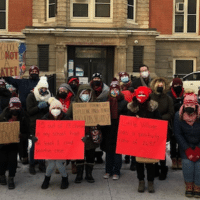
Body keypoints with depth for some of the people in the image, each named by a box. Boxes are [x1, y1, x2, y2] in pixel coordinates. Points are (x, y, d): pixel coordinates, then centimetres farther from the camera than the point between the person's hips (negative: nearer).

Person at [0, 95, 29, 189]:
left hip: (14, 144, 1)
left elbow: (26, 134, -1)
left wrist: (21, 135, -22)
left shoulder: (22, 119, -7)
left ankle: (11, 179, 14)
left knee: (13, 160, -4)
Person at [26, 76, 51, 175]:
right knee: (35, 145, -3)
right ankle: (32, 165, 9)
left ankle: (42, 164, 17)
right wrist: (39, 107, -19)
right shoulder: (31, 96, 1)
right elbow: (29, 111, -6)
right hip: (34, 125, -3)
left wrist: (46, 106, -11)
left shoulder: (48, 96, 10)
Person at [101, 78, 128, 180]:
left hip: (119, 131, -3)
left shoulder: (124, 103, -3)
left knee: (117, 152, 4)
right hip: (108, 131, 3)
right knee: (108, 152, 11)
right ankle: (108, 171, 22)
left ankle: (116, 172, 14)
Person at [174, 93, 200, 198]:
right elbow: (178, 134, -9)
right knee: (187, 162, -15)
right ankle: (189, 186, 6)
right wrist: (187, 150, -12)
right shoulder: (178, 116, -21)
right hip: (186, 144, 1)